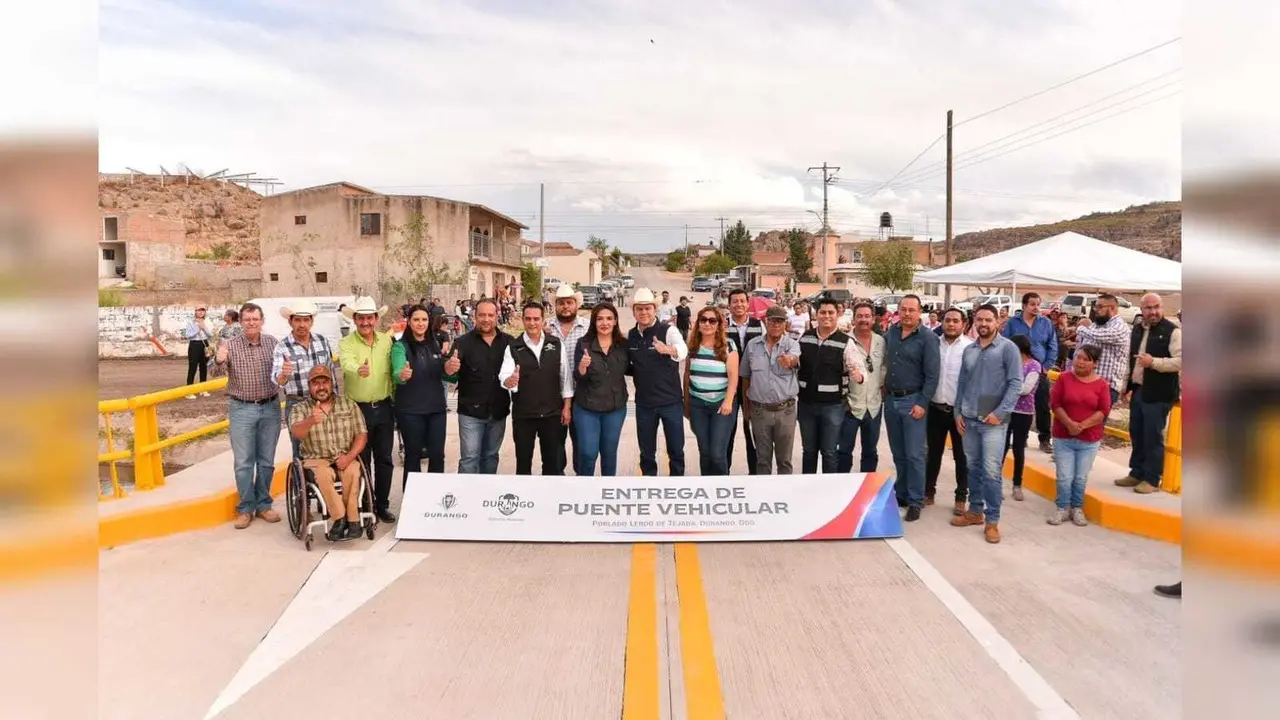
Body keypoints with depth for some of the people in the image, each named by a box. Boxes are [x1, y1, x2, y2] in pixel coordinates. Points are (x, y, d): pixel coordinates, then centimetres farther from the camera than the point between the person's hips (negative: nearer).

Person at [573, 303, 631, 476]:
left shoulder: (623, 345, -3)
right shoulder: (583, 344, -9)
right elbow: (578, 378, -13)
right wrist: (582, 366, -33)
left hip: (615, 408, 2)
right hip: (587, 408, -2)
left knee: (609, 452, 14)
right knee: (588, 453, -1)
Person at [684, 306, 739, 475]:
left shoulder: (728, 346, -4)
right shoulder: (693, 346, 6)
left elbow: (733, 376, -8)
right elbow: (687, 375, 11)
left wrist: (728, 401, -18)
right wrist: (686, 402, 11)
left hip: (722, 404, -3)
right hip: (698, 404, 3)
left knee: (718, 453, -7)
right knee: (704, 451, 8)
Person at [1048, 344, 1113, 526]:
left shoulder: (1102, 384, -3)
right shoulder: (1064, 378, -2)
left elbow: (1104, 411, -7)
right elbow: (1055, 404, -7)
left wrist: (1082, 425, -18)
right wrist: (1069, 424, -18)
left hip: (1089, 440, 0)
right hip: (1063, 437, 0)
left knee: (1081, 478, 8)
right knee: (1064, 477, 2)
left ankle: (1077, 508, 24)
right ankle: (1062, 508, 17)